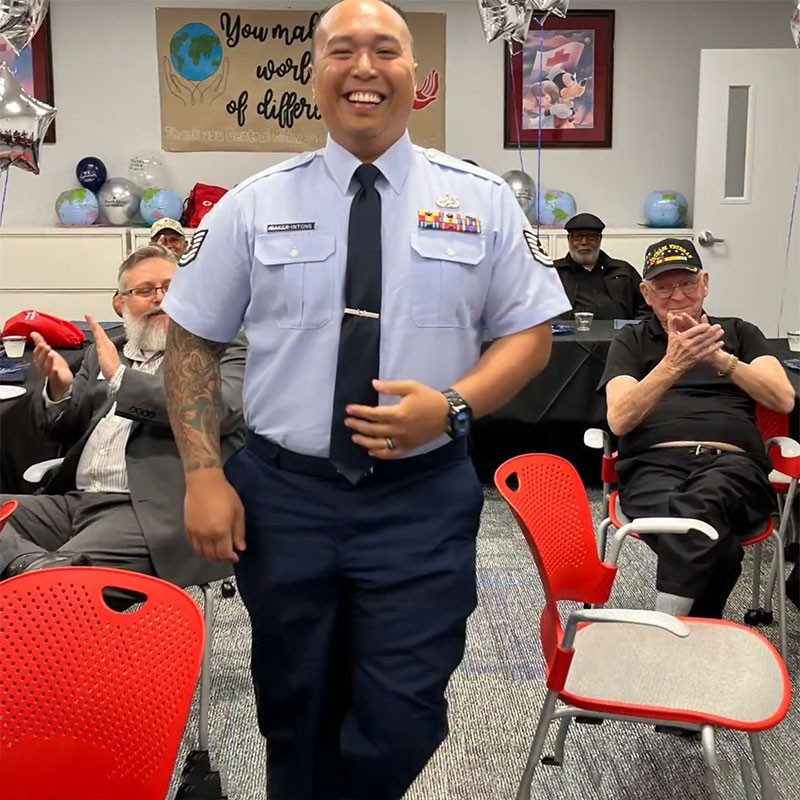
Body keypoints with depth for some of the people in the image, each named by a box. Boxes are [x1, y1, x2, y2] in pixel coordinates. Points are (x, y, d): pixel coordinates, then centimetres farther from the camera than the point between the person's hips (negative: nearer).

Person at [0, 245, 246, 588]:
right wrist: (59, 387, -2)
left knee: (60, 578, -36)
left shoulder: (221, 352, 5)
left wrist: (121, 376, -16)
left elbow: (221, 406, -18)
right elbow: (63, 431, 23)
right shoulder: (102, 353, 22)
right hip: (75, 501, 8)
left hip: (153, 512, -8)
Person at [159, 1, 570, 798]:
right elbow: (190, 340, 5)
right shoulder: (253, 204, 2)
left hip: (423, 501, -1)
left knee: (400, 732, 4)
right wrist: (202, 473, -6)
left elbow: (531, 333, 3)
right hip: (280, 496, 1)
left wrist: (453, 405, -16)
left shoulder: (482, 200, 1)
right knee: (294, 721, 17)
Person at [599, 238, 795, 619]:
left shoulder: (739, 333, 26)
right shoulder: (631, 341, 22)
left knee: (702, 501, -39)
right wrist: (674, 364, -11)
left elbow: (784, 399, 7)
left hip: (732, 463, 1)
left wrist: (719, 358, -9)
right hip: (655, 464, 0)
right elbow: (619, 420, 4)